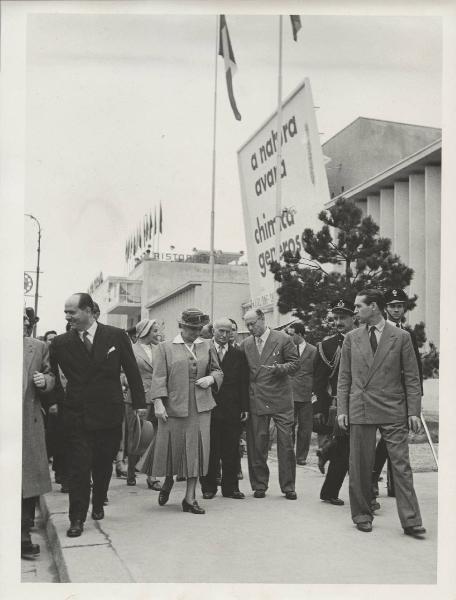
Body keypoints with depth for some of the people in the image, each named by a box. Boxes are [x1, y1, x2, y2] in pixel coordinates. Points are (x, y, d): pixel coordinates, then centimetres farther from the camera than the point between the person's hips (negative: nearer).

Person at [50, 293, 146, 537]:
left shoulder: (116, 336, -3)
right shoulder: (60, 343, -2)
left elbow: (132, 371, 1)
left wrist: (139, 404, 1)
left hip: (109, 413, 1)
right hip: (76, 416, -1)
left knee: (103, 465, 13)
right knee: (79, 467, -2)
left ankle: (98, 505, 35)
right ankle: (77, 519, 7)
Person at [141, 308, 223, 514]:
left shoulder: (207, 347, 11)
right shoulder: (166, 347, 2)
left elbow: (218, 371, 18)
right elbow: (158, 377, -3)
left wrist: (211, 378, -4)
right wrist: (158, 403, -11)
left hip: (200, 407, 2)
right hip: (174, 406, -2)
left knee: (196, 450, 0)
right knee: (171, 447, 5)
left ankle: (190, 498, 7)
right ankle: (168, 481, 35)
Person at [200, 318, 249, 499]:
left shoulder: (238, 354, 10)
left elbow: (244, 383, 9)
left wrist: (245, 408, 3)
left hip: (232, 410, 2)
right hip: (209, 408, -2)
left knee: (231, 450, 5)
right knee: (210, 450, 4)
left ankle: (230, 487, 14)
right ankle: (208, 487, 14)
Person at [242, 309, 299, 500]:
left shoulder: (282, 339, -1)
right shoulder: (246, 344, 10)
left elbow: (295, 364, 1)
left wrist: (279, 368, -18)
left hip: (280, 400, -3)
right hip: (256, 401, 3)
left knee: (286, 444, 0)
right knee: (257, 444, 3)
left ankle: (288, 487, 10)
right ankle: (259, 485, 14)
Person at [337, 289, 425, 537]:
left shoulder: (401, 337, 3)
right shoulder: (351, 338, 9)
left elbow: (411, 377, 3)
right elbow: (344, 377, 10)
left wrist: (413, 411, -4)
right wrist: (342, 409, 2)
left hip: (393, 410, -2)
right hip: (360, 410, 2)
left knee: (401, 465, -2)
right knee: (360, 466, 5)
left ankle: (410, 521, 4)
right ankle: (362, 515, 18)